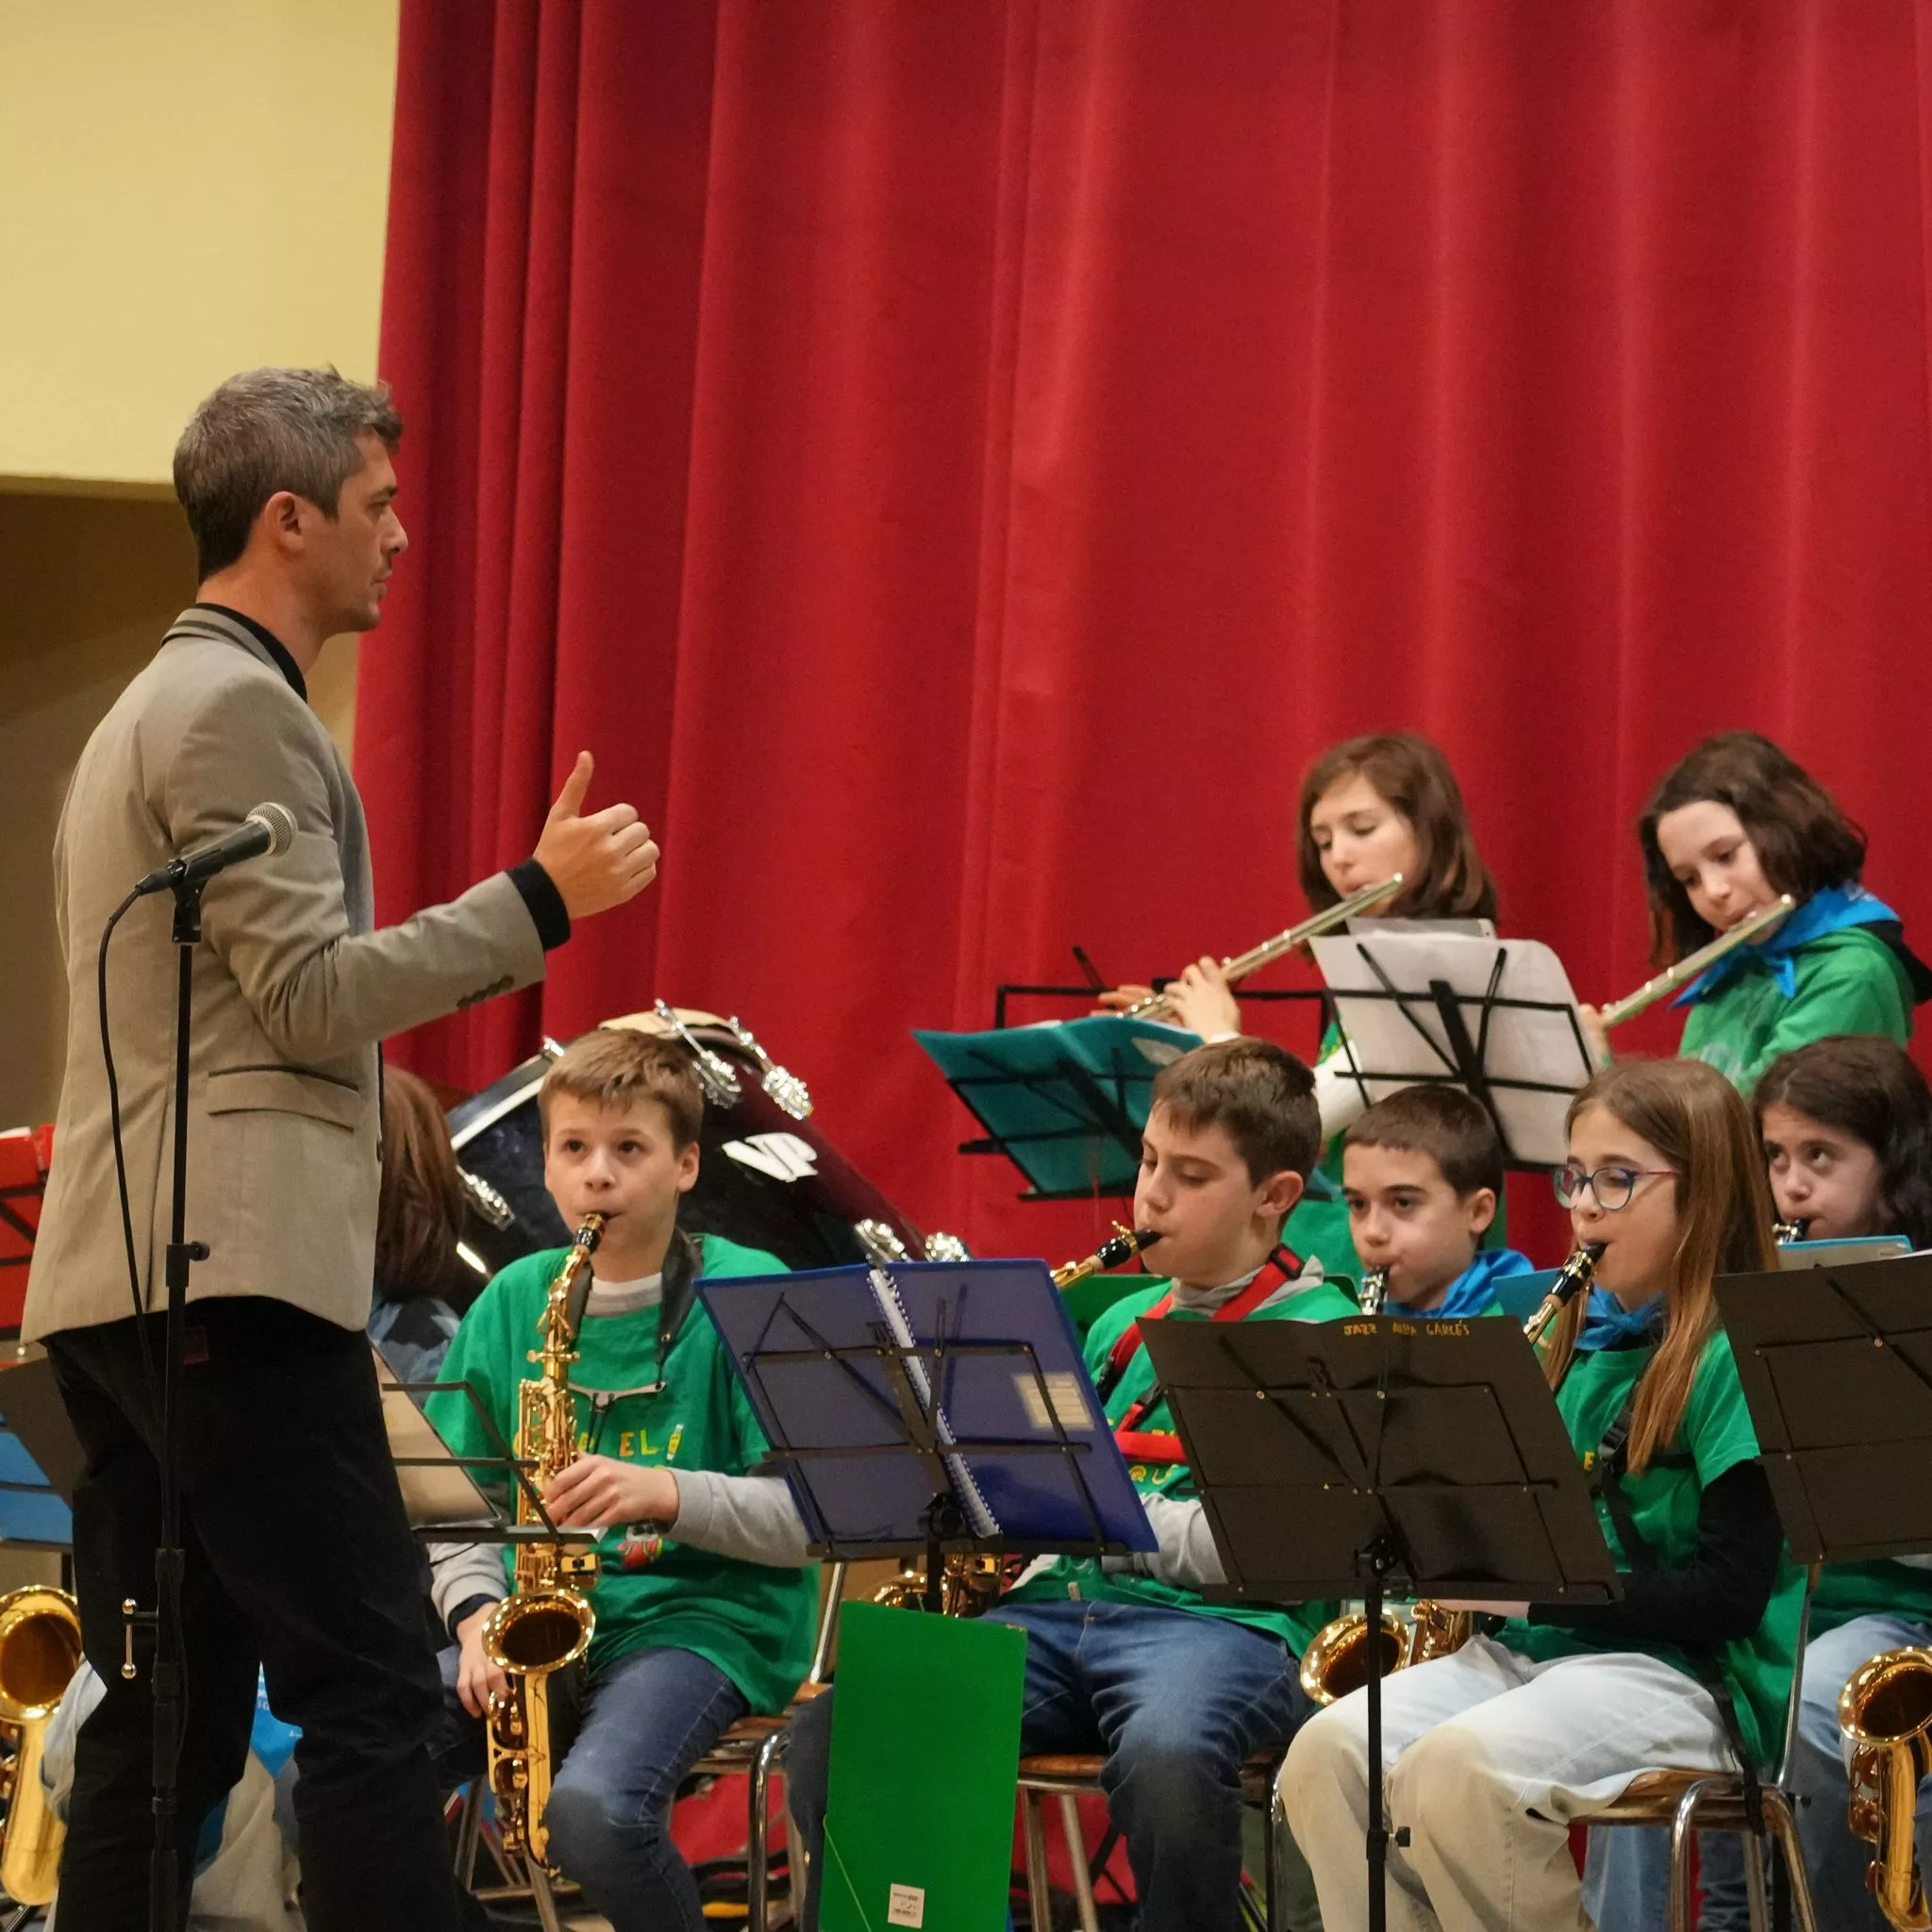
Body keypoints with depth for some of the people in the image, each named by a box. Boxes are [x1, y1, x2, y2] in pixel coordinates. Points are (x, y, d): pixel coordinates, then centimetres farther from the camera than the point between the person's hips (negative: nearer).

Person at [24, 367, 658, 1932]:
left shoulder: (158, 705, 23)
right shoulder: (236, 708, -9)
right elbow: (313, 996, -15)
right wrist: (539, 897, -11)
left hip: (117, 1276, 10)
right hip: (233, 1267, -10)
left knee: (171, 1718, 7)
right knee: (372, 1688, -13)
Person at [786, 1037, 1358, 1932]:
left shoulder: (1318, 1331, 1)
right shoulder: (1121, 1325, 24)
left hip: (1226, 1621, -6)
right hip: (1061, 1603, 6)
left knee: (1164, 1757, -42)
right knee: (830, 1727, -17)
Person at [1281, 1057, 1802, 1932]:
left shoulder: (1735, 1359, -7)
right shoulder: (1582, 1342, 16)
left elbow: (1729, 1594, -14)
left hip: (1679, 1673, -7)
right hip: (1531, 1652, 7)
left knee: (1457, 1766, -34)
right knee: (1326, 1753, -19)